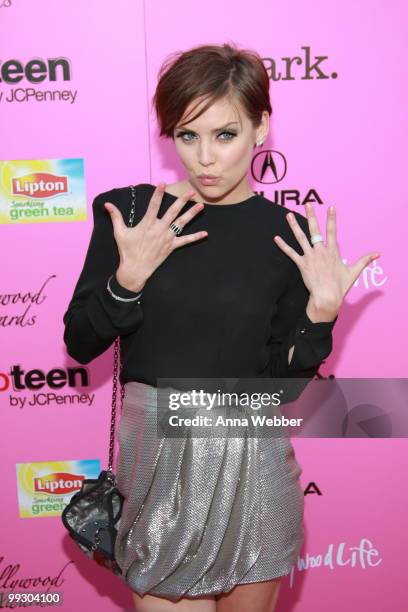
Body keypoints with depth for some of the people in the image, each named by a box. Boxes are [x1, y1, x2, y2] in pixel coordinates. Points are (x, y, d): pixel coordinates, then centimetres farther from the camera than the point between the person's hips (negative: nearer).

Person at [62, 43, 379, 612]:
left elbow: (283, 380, 0)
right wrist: (129, 275, -18)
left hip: (251, 463, 1)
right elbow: (80, 345, -4)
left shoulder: (289, 234, -5)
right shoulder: (129, 211, -6)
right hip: (155, 454, 0)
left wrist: (322, 309, -15)